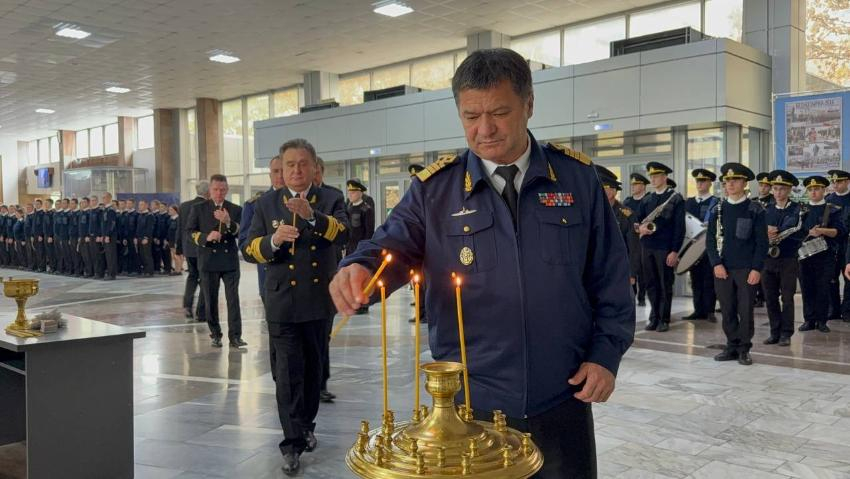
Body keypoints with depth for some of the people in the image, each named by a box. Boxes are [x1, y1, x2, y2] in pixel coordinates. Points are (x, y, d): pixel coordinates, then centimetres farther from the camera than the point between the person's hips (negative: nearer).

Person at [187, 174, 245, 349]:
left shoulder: (235, 209, 7)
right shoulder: (198, 209, 7)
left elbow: (241, 232, -2)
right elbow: (190, 231, 4)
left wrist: (228, 222, -20)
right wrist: (206, 237, -14)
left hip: (230, 261, 0)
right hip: (208, 260, 1)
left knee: (233, 299, -5)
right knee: (211, 300, 6)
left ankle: (235, 336, -4)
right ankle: (215, 334, 18)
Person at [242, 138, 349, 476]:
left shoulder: (330, 200, 1)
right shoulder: (266, 204, 3)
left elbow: (342, 234, -17)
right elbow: (249, 249, -2)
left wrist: (312, 216, -35)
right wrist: (273, 240, -23)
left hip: (319, 301, 1)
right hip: (283, 302, -1)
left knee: (313, 368, 15)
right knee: (288, 373, -4)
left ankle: (306, 426, 33)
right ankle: (293, 443, 1)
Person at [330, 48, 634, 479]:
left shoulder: (577, 177, 1)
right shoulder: (434, 188, -1)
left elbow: (610, 279, 4)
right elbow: (390, 249, -3)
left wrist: (606, 355, -3)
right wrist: (358, 271, -25)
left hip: (562, 403, 1)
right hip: (468, 407, 0)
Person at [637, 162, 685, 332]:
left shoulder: (676, 198, -2)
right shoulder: (646, 200, 13)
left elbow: (679, 227, -7)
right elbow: (639, 220, 17)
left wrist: (675, 251, -13)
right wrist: (640, 228, -8)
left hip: (665, 248, -5)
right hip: (647, 248, 5)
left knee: (665, 285, 3)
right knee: (651, 284, 8)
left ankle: (664, 319, 10)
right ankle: (654, 318, 16)